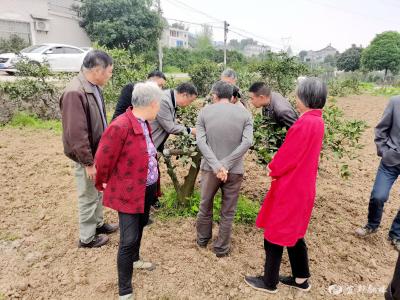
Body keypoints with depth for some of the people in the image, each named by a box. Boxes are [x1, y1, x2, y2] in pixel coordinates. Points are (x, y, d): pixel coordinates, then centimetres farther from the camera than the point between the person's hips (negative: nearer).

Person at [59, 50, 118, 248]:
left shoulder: (94, 87, 3)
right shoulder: (75, 93, -27)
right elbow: (76, 134, -27)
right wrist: (88, 162, -21)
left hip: (98, 152, 9)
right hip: (87, 156, -9)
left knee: (98, 192, 23)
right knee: (89, 197, 8)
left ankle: (98, 224, 43)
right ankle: (87, 238, 28)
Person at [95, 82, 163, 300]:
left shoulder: (144, 123, 3)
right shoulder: (120, 127, -27)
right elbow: (103, 160, -18)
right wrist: (103, 184, -2)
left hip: (147, 189, 9)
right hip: (128, 192, -9)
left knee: (140, 227, 26)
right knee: (128, 240, 0)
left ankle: (134, 260, 52)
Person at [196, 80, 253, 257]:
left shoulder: (204, 112, 1)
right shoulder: (244, 113, 1)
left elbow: (200, 141, -11)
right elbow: (247, 142, -11)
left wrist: (216, 165, -15)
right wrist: (226, 165, -13)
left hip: (210, 168, 1)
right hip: (235, 170, 0)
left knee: (205, 206, 21)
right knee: (228, 212, 14)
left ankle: (202, 240, 40)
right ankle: (221, 248, 27)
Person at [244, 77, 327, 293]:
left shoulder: (305, 123, -24)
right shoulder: (317, 121, 6)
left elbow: (286, 157, -20)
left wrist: (272, 168, -1)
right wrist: (277, 166, 6)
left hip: (289, 188, -9)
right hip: (302, 186, 9)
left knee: (275, 234, 7)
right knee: (293, 231, 22)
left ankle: (269, 282, 25)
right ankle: (301, 278, 36)